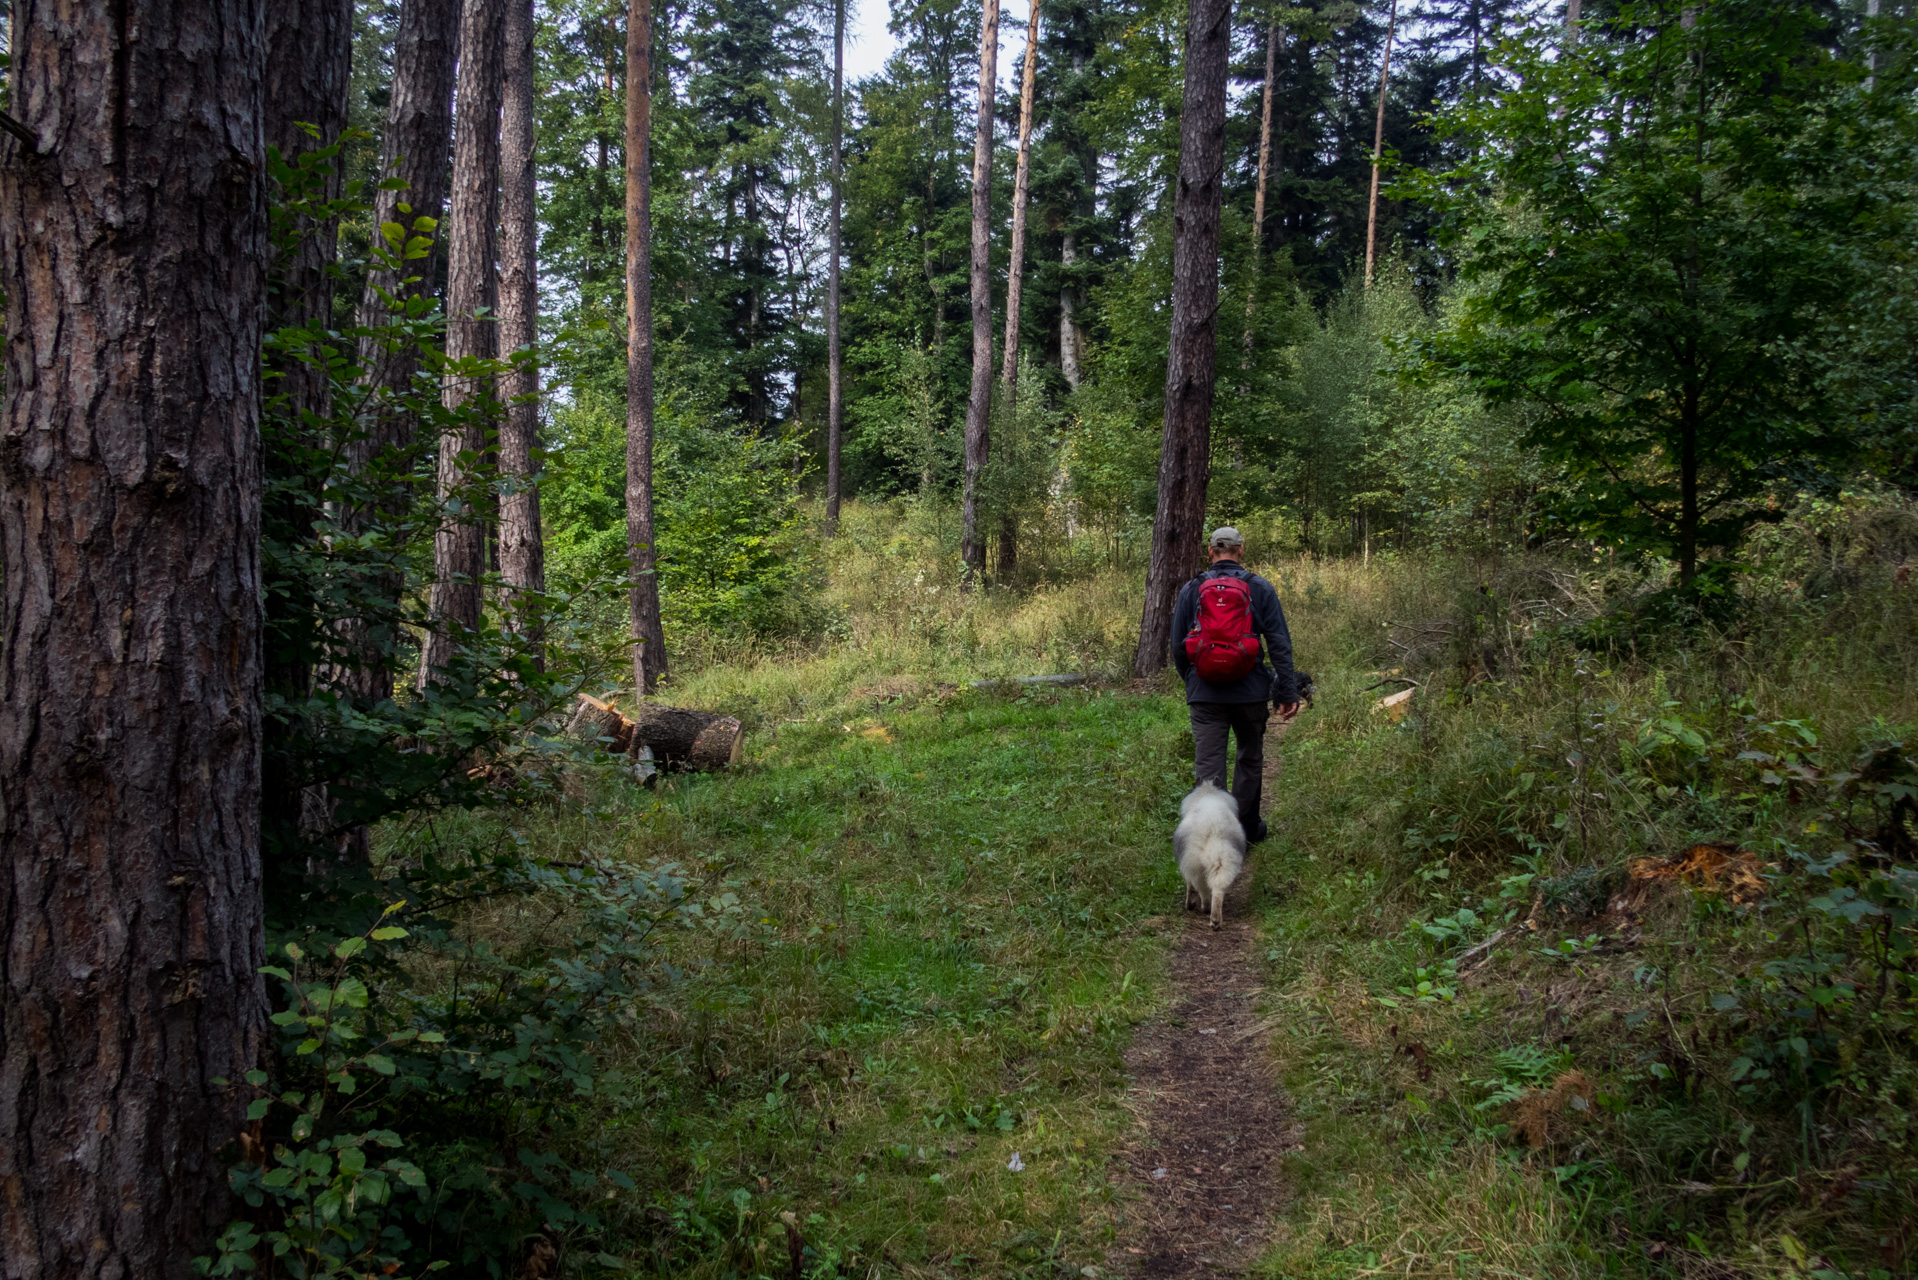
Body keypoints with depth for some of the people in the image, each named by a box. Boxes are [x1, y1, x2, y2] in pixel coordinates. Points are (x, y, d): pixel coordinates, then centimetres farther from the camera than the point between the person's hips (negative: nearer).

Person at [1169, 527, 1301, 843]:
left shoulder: (1190, 590, 2)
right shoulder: (1260, 589, 0)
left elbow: (1178, 647, 8)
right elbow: (1280, 644, -3)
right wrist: (1288, 692, 0)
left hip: (1204, 694, 0)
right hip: (1250, 692, 0)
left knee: (1207, 766, -2)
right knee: (1250, 760, 18)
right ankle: (1246, 828, 27)